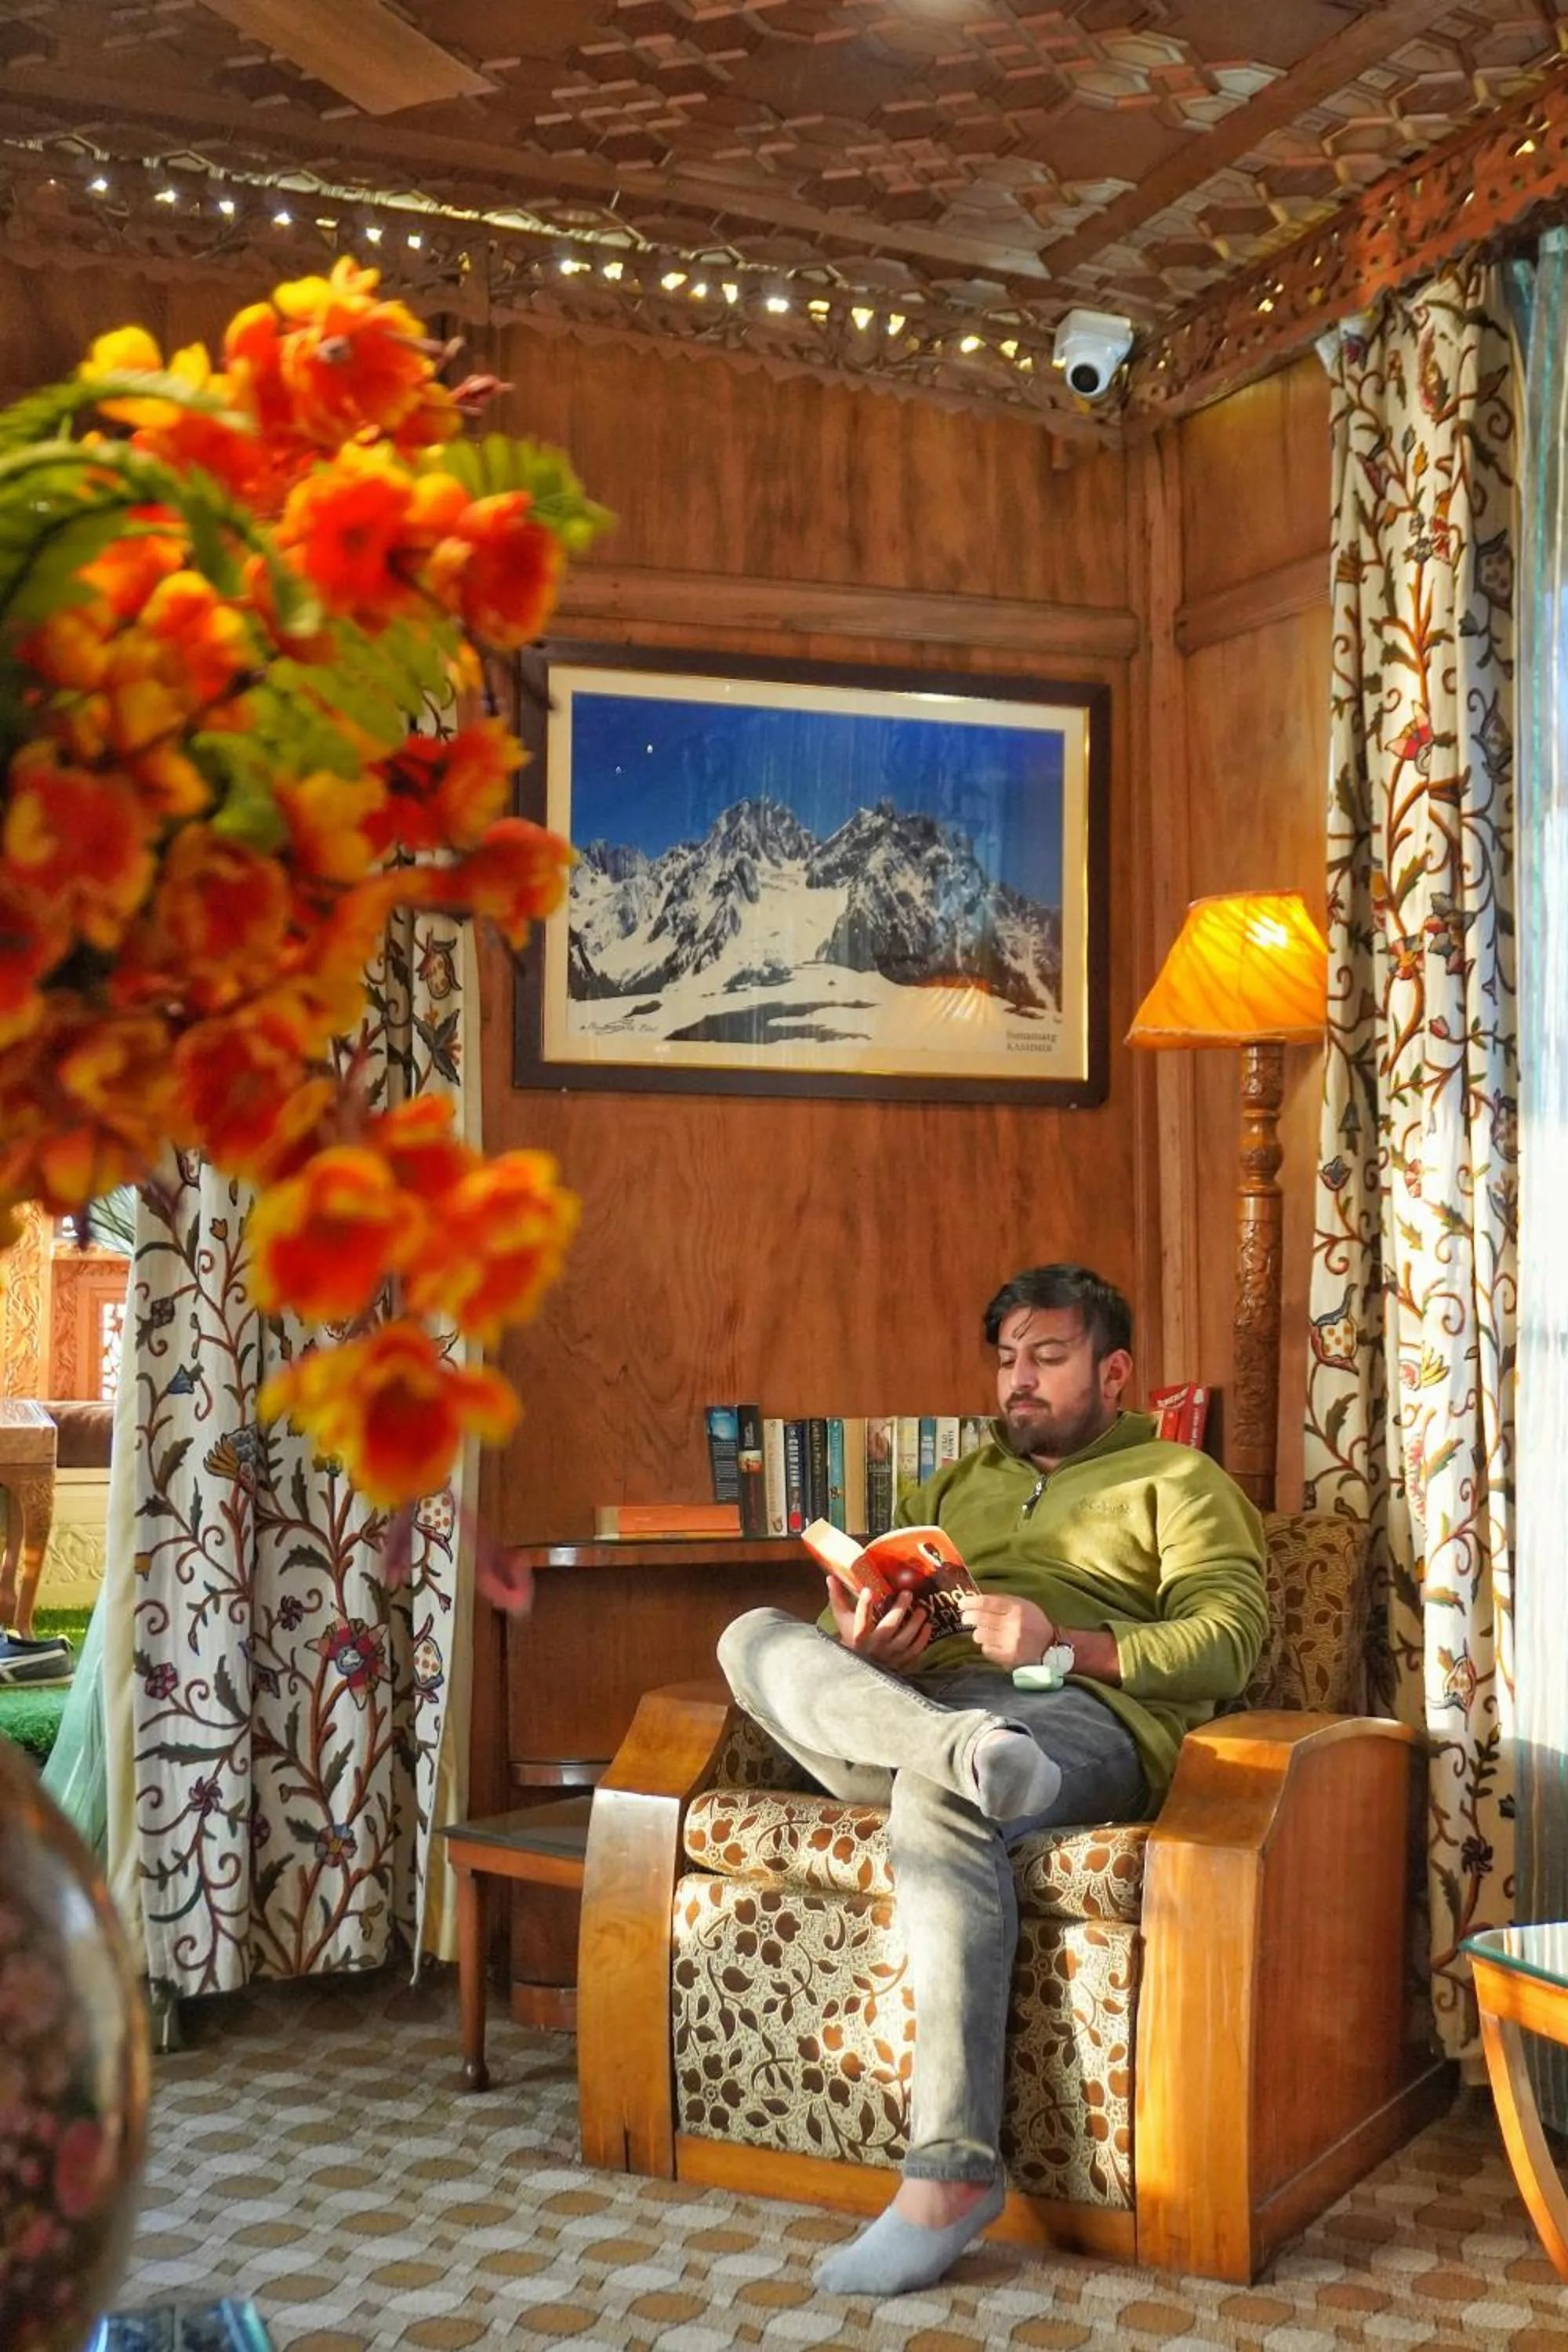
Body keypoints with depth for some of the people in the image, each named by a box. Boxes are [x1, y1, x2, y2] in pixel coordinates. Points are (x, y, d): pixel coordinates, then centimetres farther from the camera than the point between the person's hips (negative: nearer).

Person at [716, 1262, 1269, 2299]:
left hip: (1084, 1717, -5)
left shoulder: (1177, 1480, 16)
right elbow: (865, 1612, 23)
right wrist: (860, 1646, -4)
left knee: (938, 1795, -39)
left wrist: (1064, 1646, -15)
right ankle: (966, 1751, -46)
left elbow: (1229, 1640, 0)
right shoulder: (957, 1485, 32)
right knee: (758, 1638, -21)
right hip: (915, 1703, 5)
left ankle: (953, 2171, -38)